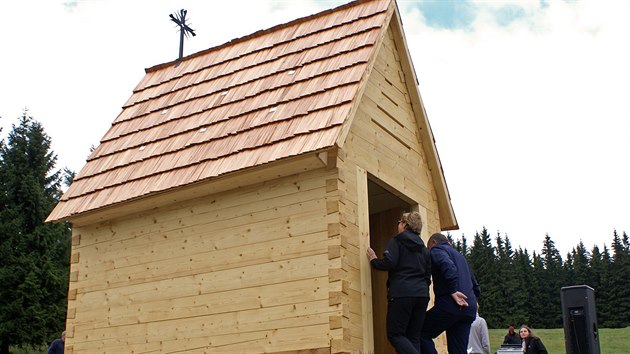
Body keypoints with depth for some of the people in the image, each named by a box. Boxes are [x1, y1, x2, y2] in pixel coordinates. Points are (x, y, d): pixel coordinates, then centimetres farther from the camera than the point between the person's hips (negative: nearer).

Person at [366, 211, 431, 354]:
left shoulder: (396, 241, 2)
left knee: (395, 334, -1)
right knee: (413, 337, 8)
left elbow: (389, 263, -12)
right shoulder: (423, 248, 20)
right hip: (422, 294, 6)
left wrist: (374, 260, 5)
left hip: (401, 293, -6)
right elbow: (428, 275, 19)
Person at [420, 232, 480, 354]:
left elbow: (448, 266, -18)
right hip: (470, 309, 8)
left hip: (450, 304, -8)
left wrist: (453, 291, -19)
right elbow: (475, 285, 33)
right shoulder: (460, 256, 32)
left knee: (422, 334, 3)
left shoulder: (437, 249, 6)